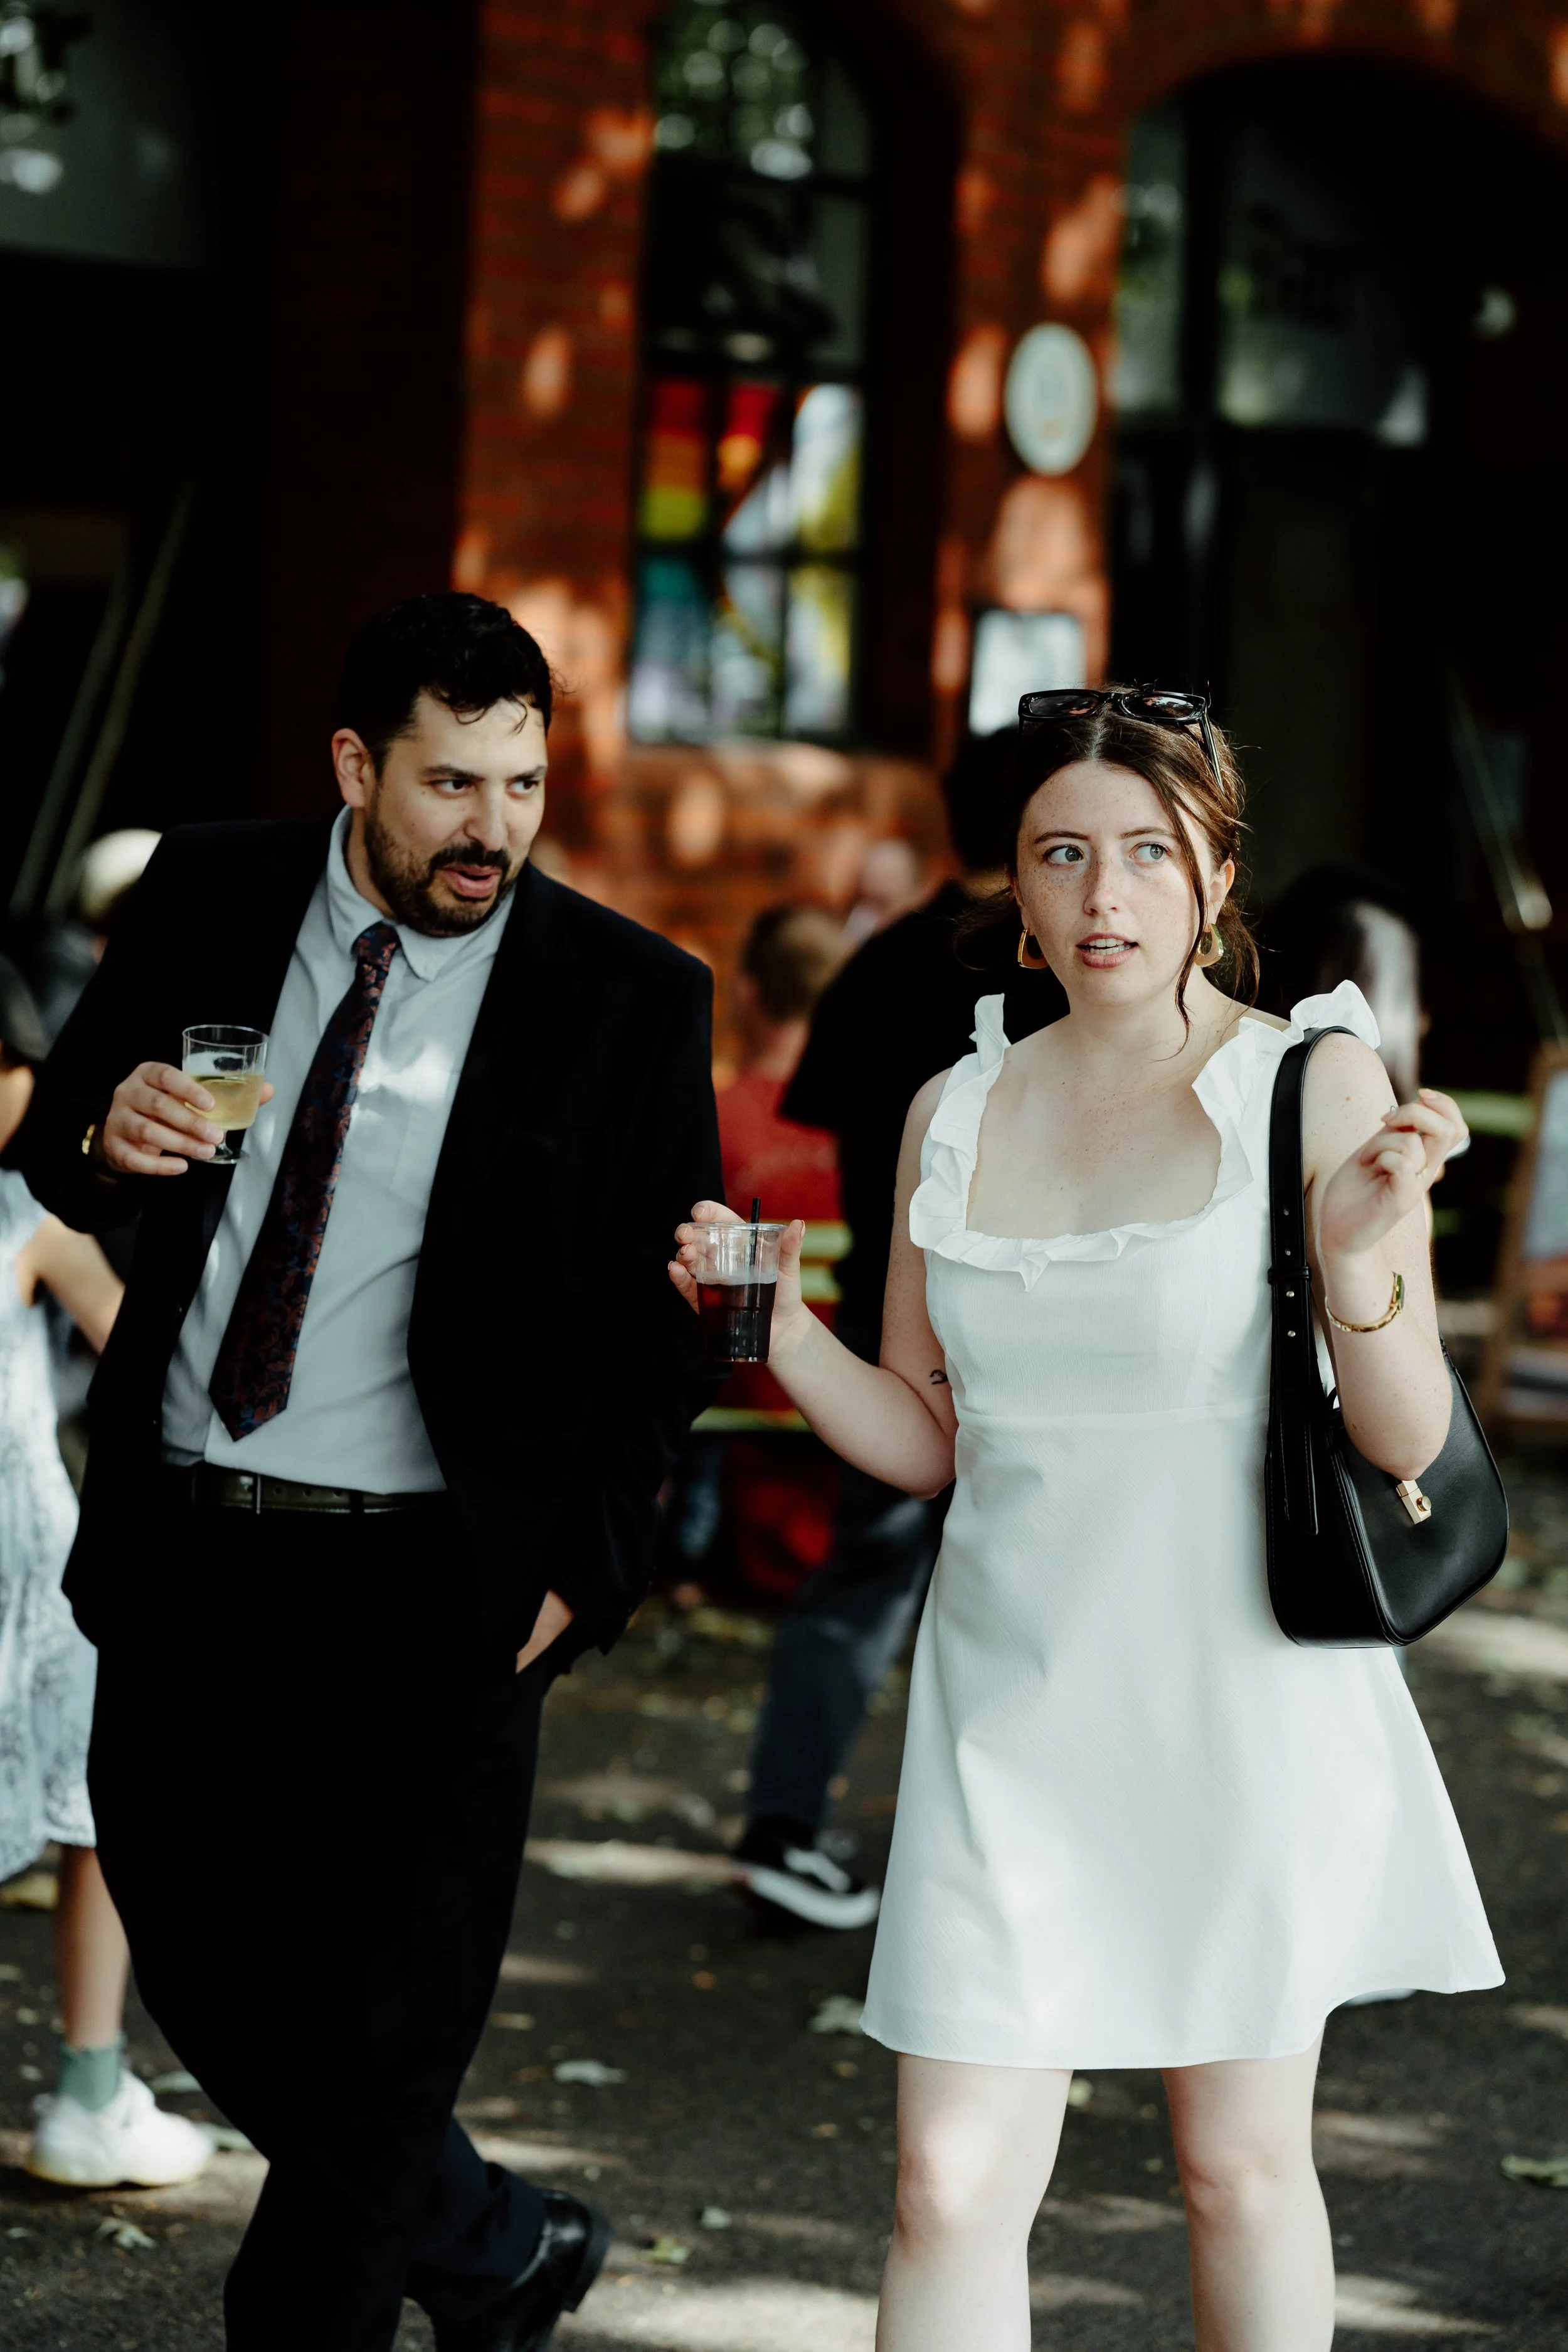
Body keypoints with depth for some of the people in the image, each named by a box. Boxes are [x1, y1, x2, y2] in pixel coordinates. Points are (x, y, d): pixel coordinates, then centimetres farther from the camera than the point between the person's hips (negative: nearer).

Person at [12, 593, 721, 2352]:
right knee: (204, 1978, 14)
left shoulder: (631, 1002, -6)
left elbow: (659, 1319, -1)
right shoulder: (207, 903, 2)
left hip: (431, 1590, -4)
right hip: (179, 1549, 4)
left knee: (378, 2045, 3)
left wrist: (584, 1562, -7)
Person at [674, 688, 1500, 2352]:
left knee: (1240, 2166, 10)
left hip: (1239, 1697, -3)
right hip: (1014, 1705, 3)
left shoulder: (1311, 1081, -6)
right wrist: (783, 1334, -5)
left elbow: (1404, 1445, -9)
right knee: (953, 2187, -3)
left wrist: (1358, 1253, -26)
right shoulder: (956, 1113, 7)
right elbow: (923, 1441, 12)